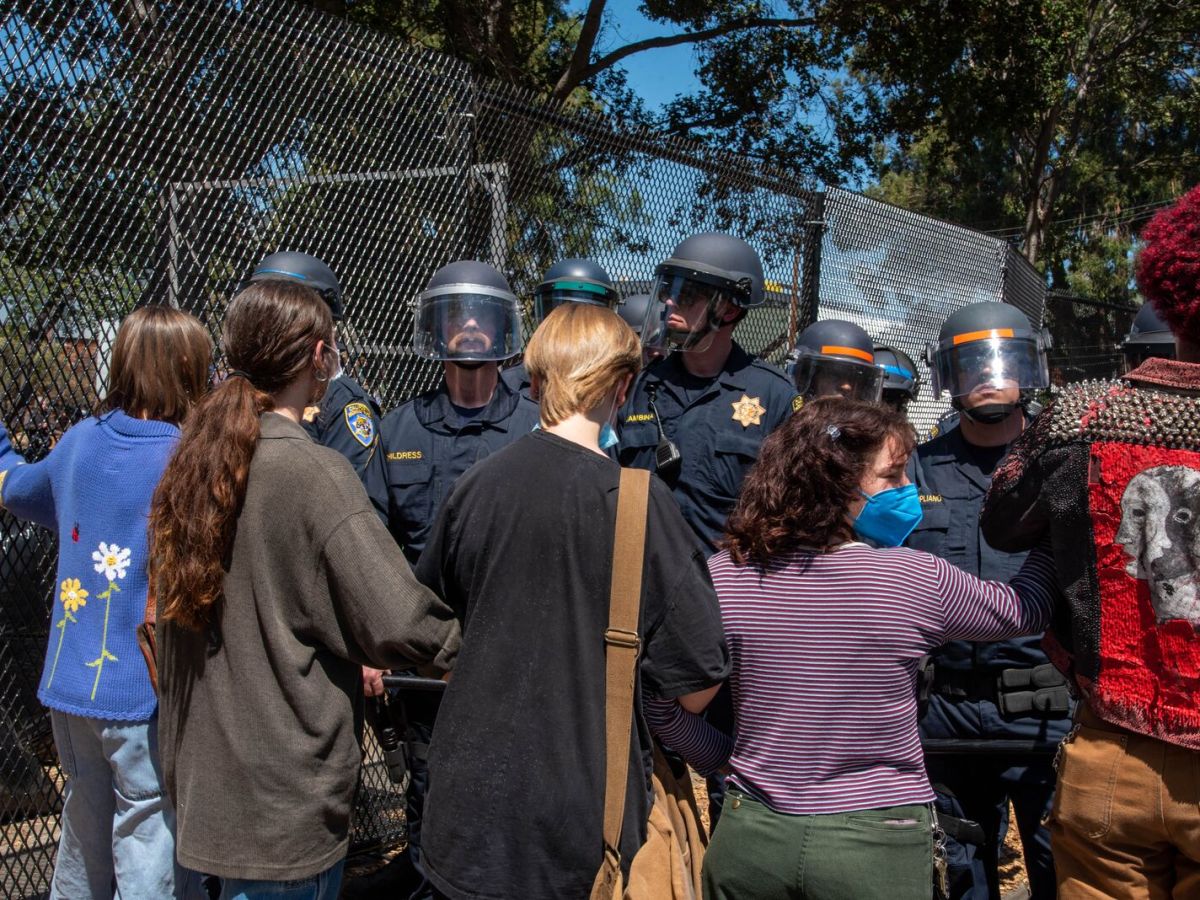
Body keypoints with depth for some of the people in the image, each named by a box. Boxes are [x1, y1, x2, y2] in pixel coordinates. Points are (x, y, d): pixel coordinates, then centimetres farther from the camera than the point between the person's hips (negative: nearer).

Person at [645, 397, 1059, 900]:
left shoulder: (724, 575, -10)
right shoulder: (917, 580, -15)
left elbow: (659, 698, -3)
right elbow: (1027, 609, 3)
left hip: (751, 835, 2)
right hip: (876, 846, -2)